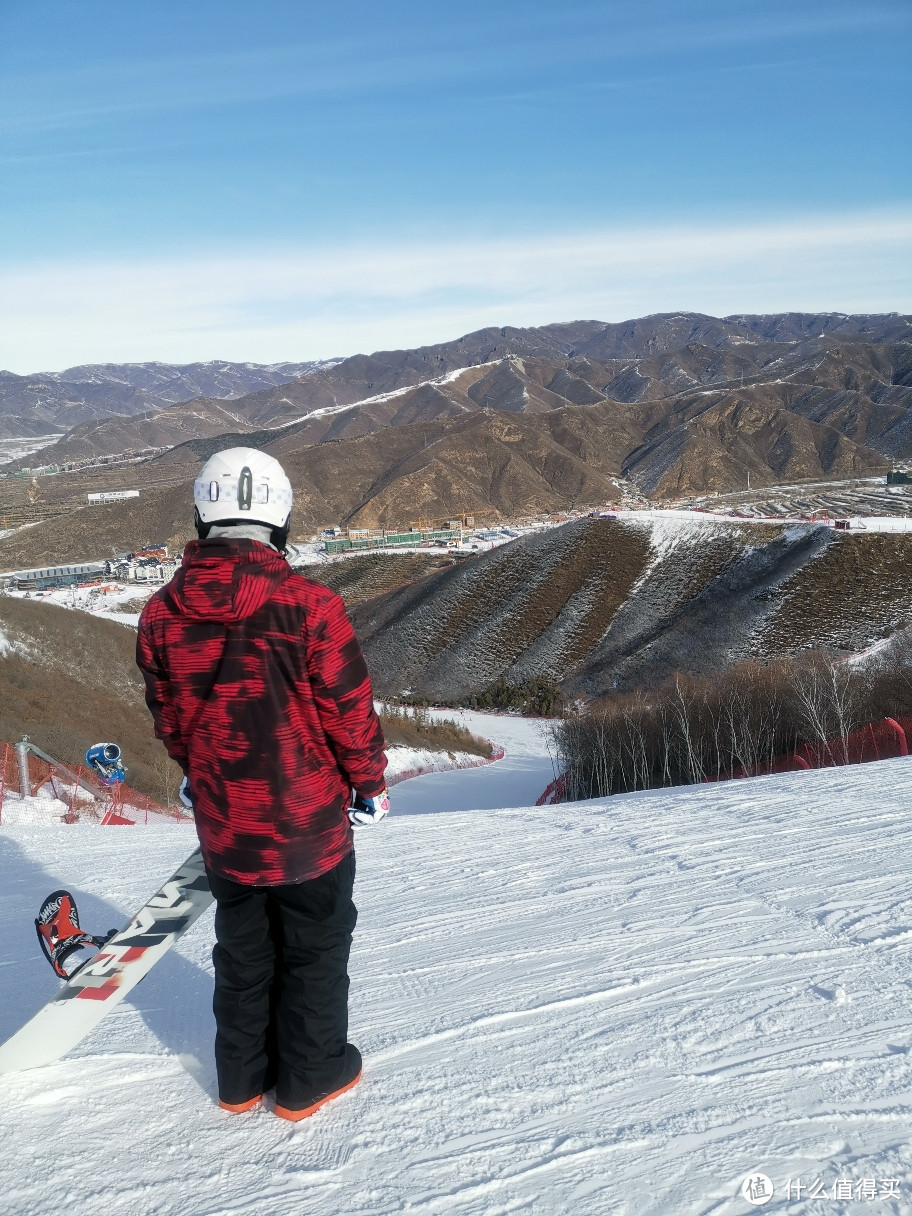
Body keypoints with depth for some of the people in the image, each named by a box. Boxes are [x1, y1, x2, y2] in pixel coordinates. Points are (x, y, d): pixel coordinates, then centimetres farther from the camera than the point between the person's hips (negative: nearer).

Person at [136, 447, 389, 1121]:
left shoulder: (162, 613, -9)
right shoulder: (308, 605, -23)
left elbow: (168, 717, 5)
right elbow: (350, 710, -14)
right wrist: (370, 784, 3)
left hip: (223, 822, 4)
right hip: (310, 820, -4)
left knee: (243, 950, 23)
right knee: (315, 948, 18)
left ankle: (242, 1077, 39)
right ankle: (309, 1077, 33)